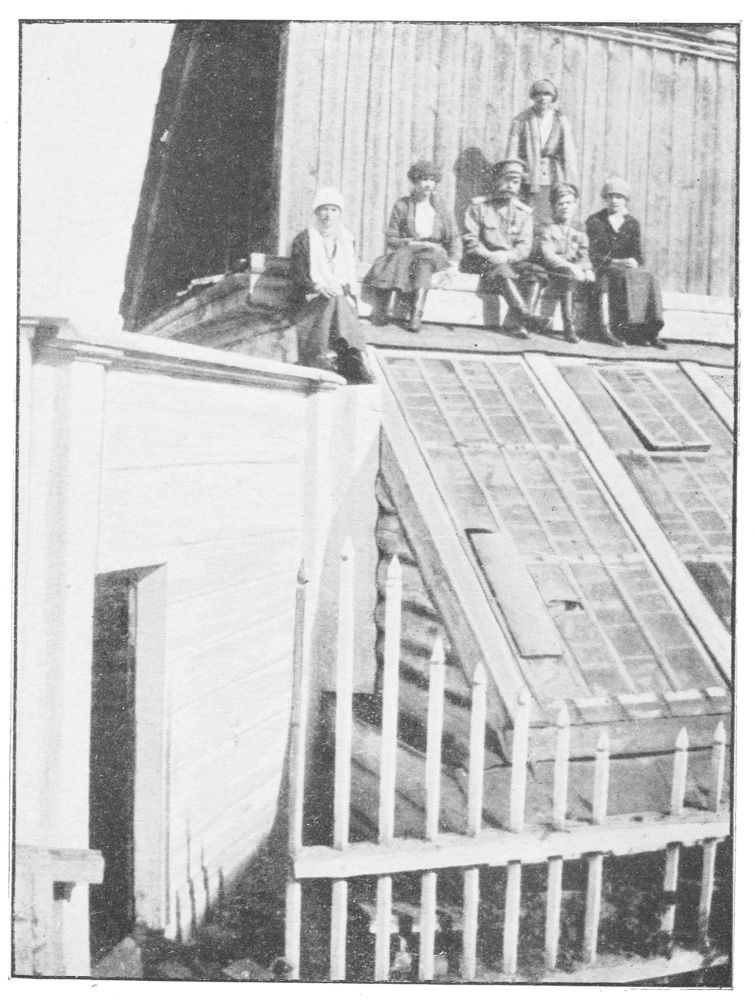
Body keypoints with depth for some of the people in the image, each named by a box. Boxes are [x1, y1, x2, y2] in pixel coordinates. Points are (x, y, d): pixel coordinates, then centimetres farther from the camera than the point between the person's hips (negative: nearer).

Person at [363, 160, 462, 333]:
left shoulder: (441, 209, 9)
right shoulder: (402, 206, 7)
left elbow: (454, 239, 6)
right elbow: (390, 238, 3)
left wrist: (453, 263, -11)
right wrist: (412, 243, -14)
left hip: (434, 253, 0)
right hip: (406, 249, 0)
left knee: (424, 260, -35)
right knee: (402, 256, -35)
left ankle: (416, 315, -47)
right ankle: (389, 309, -53)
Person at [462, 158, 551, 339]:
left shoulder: (523, 212, 13)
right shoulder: (478, 207, 6)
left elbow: (524, 246, 3)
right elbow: (470, 241, -3)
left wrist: (507, 256, -18)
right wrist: (489, 255, -20)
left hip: (511, 261, 4)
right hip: (481, 262, -4)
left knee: (537, 271, -25)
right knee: (502, 270, -36)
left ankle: (515, 321, -36)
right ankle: (527, 317, -46)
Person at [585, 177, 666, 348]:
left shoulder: (632, 223, 15)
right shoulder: (594, 222, 5)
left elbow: (638, 254, 10)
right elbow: (593, 255, -4)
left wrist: (634, 262, -14)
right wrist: (615, 262, -19)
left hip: (629, 267, 4)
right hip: (603, 268, -4)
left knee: (648, 279, -28)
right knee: (624, 277, -36)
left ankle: (650, 331, -31)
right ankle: (606, 329, -44)